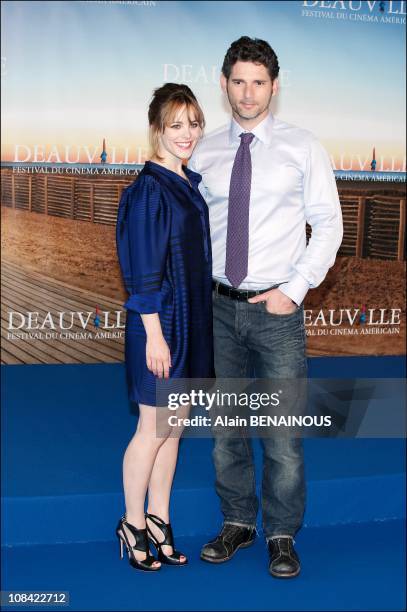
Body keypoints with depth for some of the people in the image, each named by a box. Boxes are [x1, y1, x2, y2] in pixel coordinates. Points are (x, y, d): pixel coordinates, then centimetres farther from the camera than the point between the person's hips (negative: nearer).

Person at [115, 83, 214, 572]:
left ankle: (158, 518, 26)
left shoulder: (191, 184, 10)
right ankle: (133, 525, 19)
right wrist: (155, 335, -19)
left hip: (193, 319, 8)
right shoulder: (149, 189, -14)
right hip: (161, 320, -8)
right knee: (154, 429, 2)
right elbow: (143, 270, -17)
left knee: (174, 426, 14)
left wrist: (200, 325, 16)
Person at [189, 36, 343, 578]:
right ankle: (237, 523, 29)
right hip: (220, 307, 3)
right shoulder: (204, 153, 6)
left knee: (283, 431, 1)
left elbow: (328, 225, 0)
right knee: (224, 425, 12)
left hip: (278, 309, -3)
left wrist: (295, 290, -8)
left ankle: (282, 537, 17)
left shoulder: (302, 148, 0)